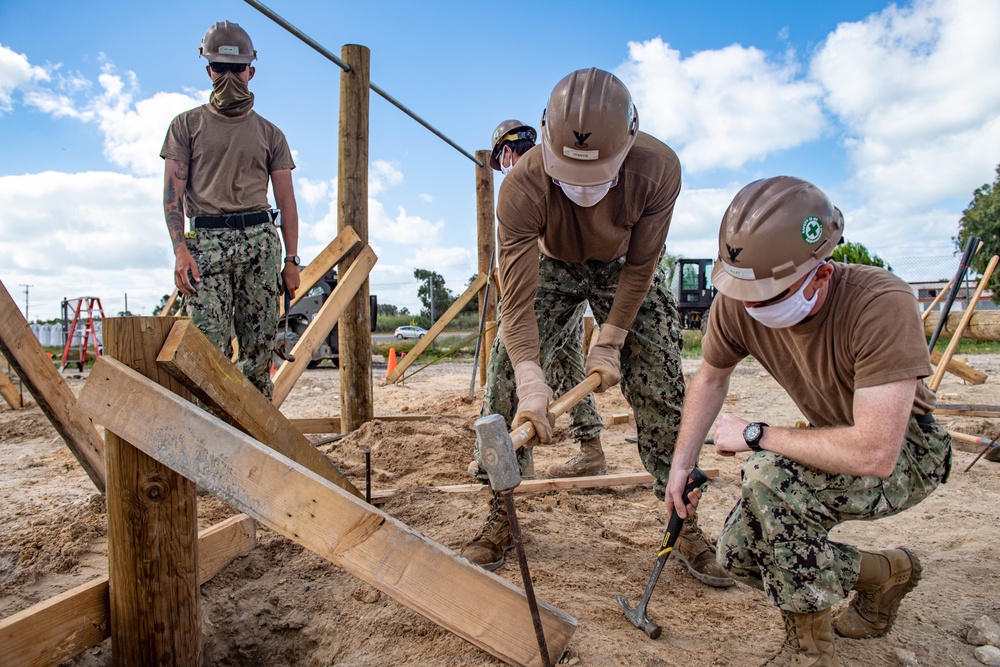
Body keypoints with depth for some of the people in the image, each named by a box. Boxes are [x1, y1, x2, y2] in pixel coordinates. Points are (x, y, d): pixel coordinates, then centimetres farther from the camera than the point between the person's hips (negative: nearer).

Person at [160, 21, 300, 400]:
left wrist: (291, 261, 5)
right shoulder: (186, 125, 14)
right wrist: (180, 250, -8)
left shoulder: (270, 134, 17)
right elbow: (173, 192, 6)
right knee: (209, 347, -11)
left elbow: (286, 201, 13)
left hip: (260, 241, 1)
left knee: (259, 347, -1)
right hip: (206, 241, -1)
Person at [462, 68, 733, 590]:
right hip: (552, 266, 0)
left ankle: (684, 523, 10)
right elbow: (517, 299, -37)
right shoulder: (522, 187, -36)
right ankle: (500, 518, 5)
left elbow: (640, 266, -21)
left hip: (623, 269, 1)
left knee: (661, 390, -7)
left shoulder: (658, 168, -33)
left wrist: (611, 341, -20)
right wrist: (531, 377, -49)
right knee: (505, 382, -11)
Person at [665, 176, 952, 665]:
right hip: (833, 442, 6)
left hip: (906, 450, -6)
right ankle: (887, 573, 21)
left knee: (769, 476, -34)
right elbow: (711, 377, 1)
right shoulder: (737, 302, -20)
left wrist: (754, 435, -28)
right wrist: (681, 465, -3)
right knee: (739, 554, -2)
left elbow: (874, 454, -40)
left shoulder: (882, 304, -36)